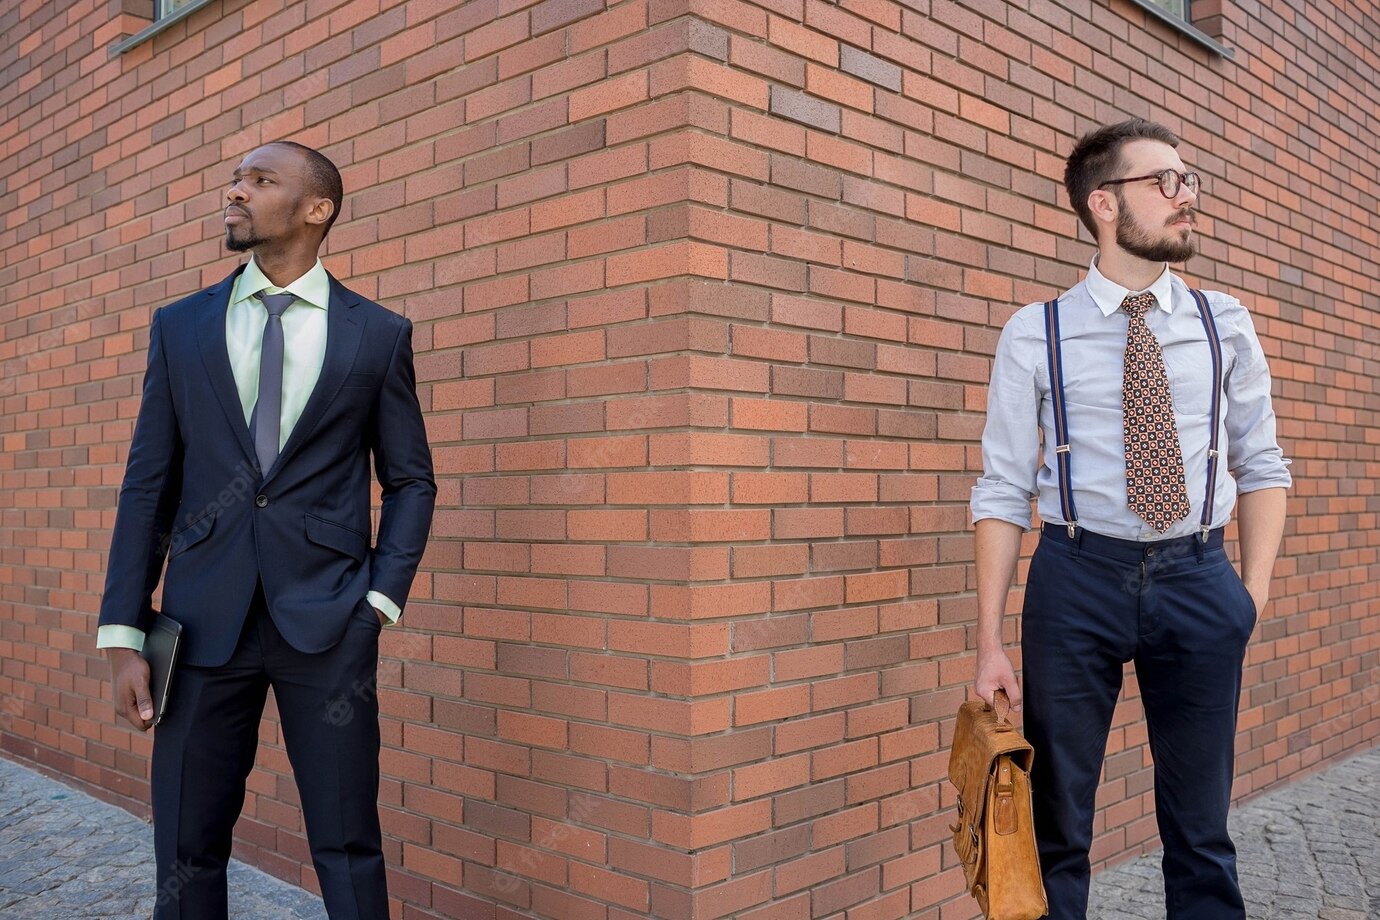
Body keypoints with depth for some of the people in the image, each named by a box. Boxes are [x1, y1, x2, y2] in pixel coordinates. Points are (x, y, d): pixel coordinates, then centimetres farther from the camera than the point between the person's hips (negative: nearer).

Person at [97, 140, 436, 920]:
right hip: (204, 621, 2)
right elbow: (149, 485, 7)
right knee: (188, 851, 9)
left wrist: (381, 601, -4)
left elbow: (412, 481, 7)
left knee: (348, 847, 4)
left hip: (328, 625, -2)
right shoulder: (180, 327, 9)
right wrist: (123, 635, 2)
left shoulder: (379, 334, 4)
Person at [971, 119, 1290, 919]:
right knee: (1057, 823, 10)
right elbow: (1004, 491, -3)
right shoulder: (1036, 335, -3)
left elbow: (1262, 466, 12)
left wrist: (1255, 590, 0)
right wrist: (991, 643, -7)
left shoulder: (1225, 325, 6)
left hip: (1199, 581, 2)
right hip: (1079, 580, -2)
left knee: (1202, 825, 13)